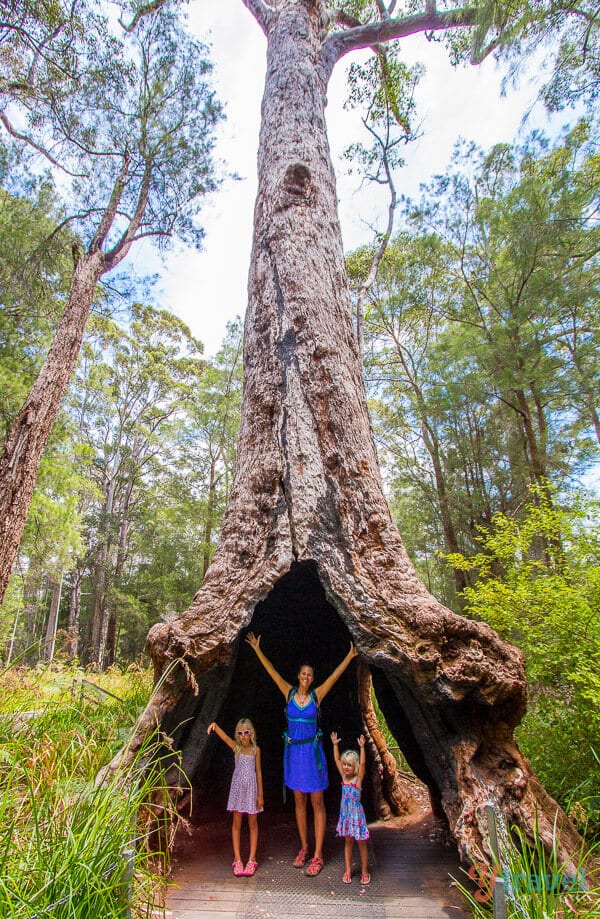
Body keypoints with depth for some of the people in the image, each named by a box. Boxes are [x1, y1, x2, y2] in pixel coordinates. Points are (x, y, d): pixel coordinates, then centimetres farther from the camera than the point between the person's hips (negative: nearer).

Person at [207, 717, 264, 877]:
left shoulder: (256, 749, -4)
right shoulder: (235, 747, -6)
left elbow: (258, 772, 1)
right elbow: (224, 736, -24)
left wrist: (260, 795, 1)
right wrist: (214, 725, -45)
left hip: (252, 788, 0)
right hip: (238, 787, 0)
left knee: (253, 823, 7)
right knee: (236, 823, 7)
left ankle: (251, 860, 17)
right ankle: (237, 860, 18)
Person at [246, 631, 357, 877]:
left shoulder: (317, 695, -5)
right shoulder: (289, 692, -2)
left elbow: (335, 676, -12)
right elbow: (272, 671, -8)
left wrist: (349, 657, -19)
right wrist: (257, 650, -15)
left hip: (312, 751, -2)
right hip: (293, 751, 2)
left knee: (317, 803, 4)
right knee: (299, 802, 15)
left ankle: (317, 856, 14)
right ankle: (304, 848, 30)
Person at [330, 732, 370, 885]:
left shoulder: (358, 778, -13)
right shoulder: (344, 776, 0)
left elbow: (363, 763, -29)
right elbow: (337, 759, 1)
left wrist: (362, 747, -40)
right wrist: (335, 744, -4)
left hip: (357, 814, -4)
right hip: (345, 814, 4)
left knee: (361, 843, 7)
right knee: (348, 842, 15)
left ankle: (364, 872, 21)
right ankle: (348, 871, 26)